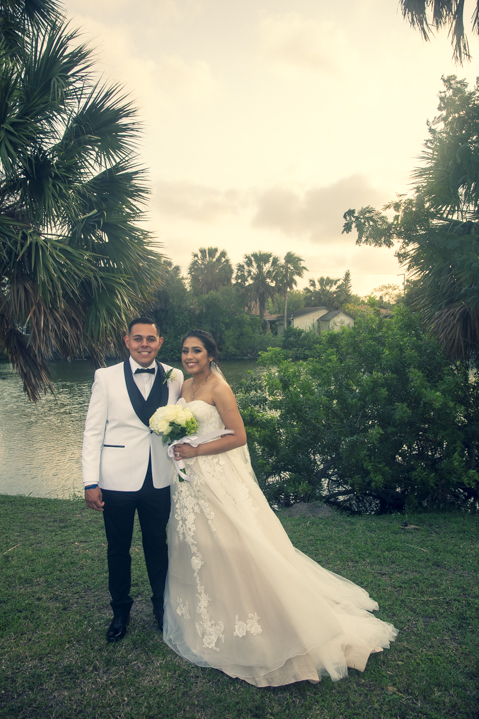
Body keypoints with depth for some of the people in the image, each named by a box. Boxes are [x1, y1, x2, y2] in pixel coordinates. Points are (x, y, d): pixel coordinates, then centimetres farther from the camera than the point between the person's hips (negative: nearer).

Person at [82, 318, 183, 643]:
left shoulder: (175, 378, 0)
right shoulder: (106, 377, -5)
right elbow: (93, 431, -5)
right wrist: (91, 482, -8)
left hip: (159, 480, 1)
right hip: (117, 481, -1)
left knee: (158, 546, 17)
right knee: (118, 549, 16)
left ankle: (162, 605, 41)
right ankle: (121, 610, 40)